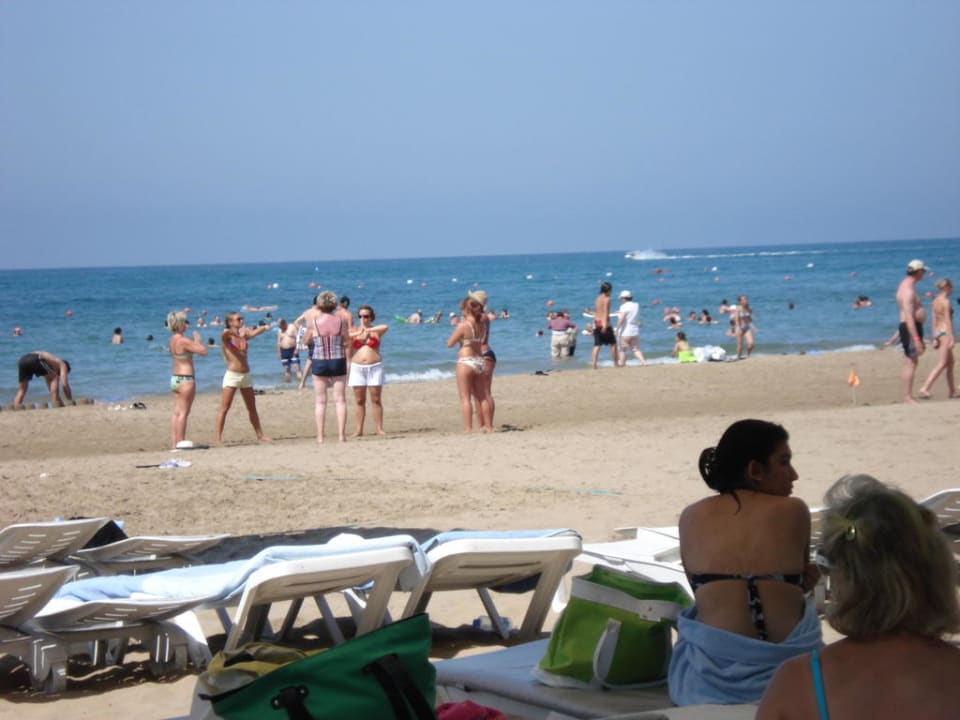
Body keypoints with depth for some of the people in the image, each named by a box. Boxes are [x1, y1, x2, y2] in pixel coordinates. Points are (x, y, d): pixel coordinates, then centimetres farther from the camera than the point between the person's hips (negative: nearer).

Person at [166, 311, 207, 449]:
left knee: (177, 412, 10)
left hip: (174, 378, 9)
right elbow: (203, 351, -18)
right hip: (185, 379, -9)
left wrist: (195, 341, 19)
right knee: (183, 413, -4)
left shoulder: (172, 340, 9)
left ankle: (173, 444, 10)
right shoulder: (183, 340, -17)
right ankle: (180, 443, -3)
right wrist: (198, 339, -2)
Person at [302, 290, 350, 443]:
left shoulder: (314, 322, -8)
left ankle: (320, 436, 4)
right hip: (338, 362, 1)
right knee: (340, 399, 6)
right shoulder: (341, 320, -6)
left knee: (320, 401, 6)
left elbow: (305, 341, 3)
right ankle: (341, 434, 2)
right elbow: (347, 340, 3)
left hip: (319, 363, -1)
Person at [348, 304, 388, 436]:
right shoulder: (354, 330, 7)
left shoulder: (376, 330, 3)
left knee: (376, 400, 0)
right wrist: (357, 333, -26)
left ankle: (379, 429, 2)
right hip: (357, 367, 1)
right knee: (359, 401, 3)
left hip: (375, 367, -1)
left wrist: (368, 330, -27)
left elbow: (385, 327, -19)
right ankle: (359, 430, 5)